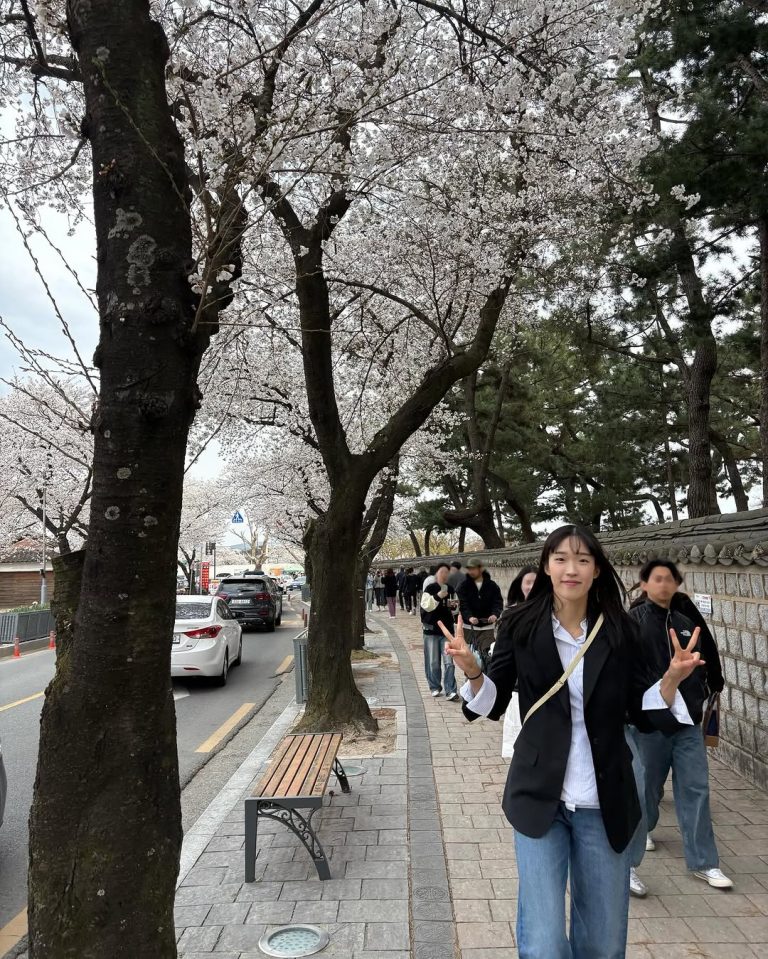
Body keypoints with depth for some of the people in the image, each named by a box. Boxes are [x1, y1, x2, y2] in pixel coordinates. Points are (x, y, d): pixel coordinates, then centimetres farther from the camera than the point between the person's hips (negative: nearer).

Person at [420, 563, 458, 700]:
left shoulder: (450, 590, 9)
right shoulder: (430, 588, -6)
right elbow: (425, 605, -16)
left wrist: (453, 605, 1)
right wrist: (437, 596, -27)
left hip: (447, 629, 3)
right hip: (431, 629, -3)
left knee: (449, 662, -4)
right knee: (433, 662, 6)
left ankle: (450, 691, -3)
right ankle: (435, 687, 22)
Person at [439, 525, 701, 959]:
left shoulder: (620, 631, -5)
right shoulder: (521, 626, -8)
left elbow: (644, 714, -1)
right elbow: (495, 705, -3)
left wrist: (672, 678, -19)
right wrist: (472, 670, -23)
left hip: (605, 801, 2)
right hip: (539, 797, -2)